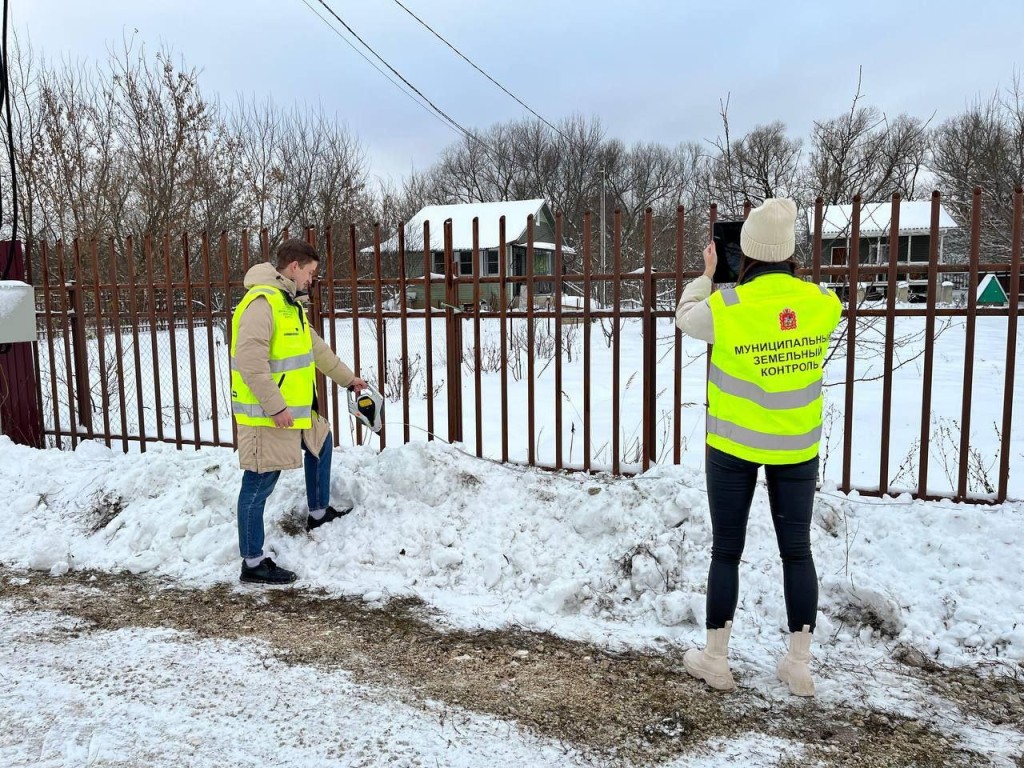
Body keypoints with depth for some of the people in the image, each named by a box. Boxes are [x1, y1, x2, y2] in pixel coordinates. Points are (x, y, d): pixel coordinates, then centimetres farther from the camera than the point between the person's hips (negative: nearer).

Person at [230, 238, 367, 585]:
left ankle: (318, 512, 42)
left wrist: (347, 378, 31)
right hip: (265, 413, -11)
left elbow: (316, 347, 25)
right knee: (259, 485, -2)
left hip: (294, 409, 11)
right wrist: (275, 407, -26)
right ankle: (252, 563, 8)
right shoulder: (261, 302, -19)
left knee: (321, 441, 27)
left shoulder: (289, 303, 14)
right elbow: (250, 362, -27)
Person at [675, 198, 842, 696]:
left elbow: (685, 318, 4)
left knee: (726, 551, 10)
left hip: (733, 446, -2)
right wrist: (785, 274, 23)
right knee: (797, 551, 13)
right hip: (797, 448, 3)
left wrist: (706, 275, 18)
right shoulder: (823, 303, -9)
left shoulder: (725, 307, -17)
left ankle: (715, 659, 20)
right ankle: (799, 665, 22)